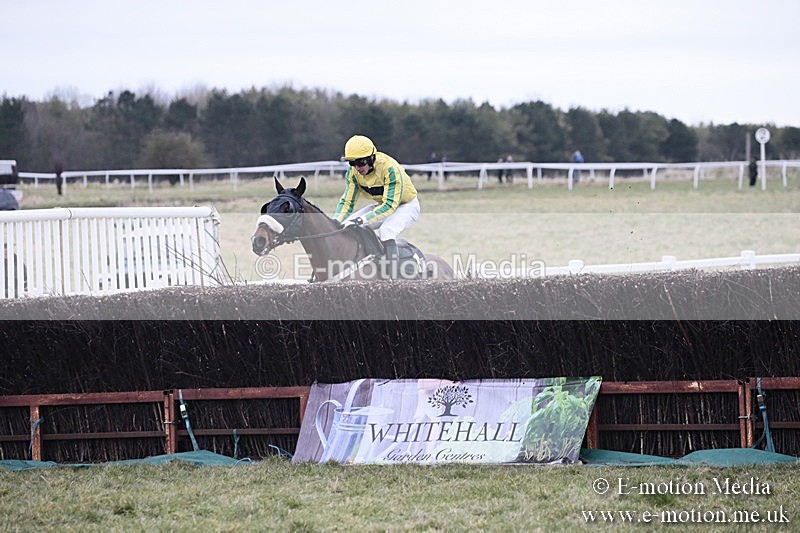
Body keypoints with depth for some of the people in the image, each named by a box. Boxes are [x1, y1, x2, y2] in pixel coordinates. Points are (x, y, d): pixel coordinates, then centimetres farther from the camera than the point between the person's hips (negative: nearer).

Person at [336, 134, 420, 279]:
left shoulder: (390, 168, -34)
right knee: (346, 227, -8)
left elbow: (390, 205, -38)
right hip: (381, 205, 7)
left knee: (386, 230, -36)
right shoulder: (354, 171, -13)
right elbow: (347, 201, -6)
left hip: (406, 205, -7)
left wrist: (361, 220, -48)